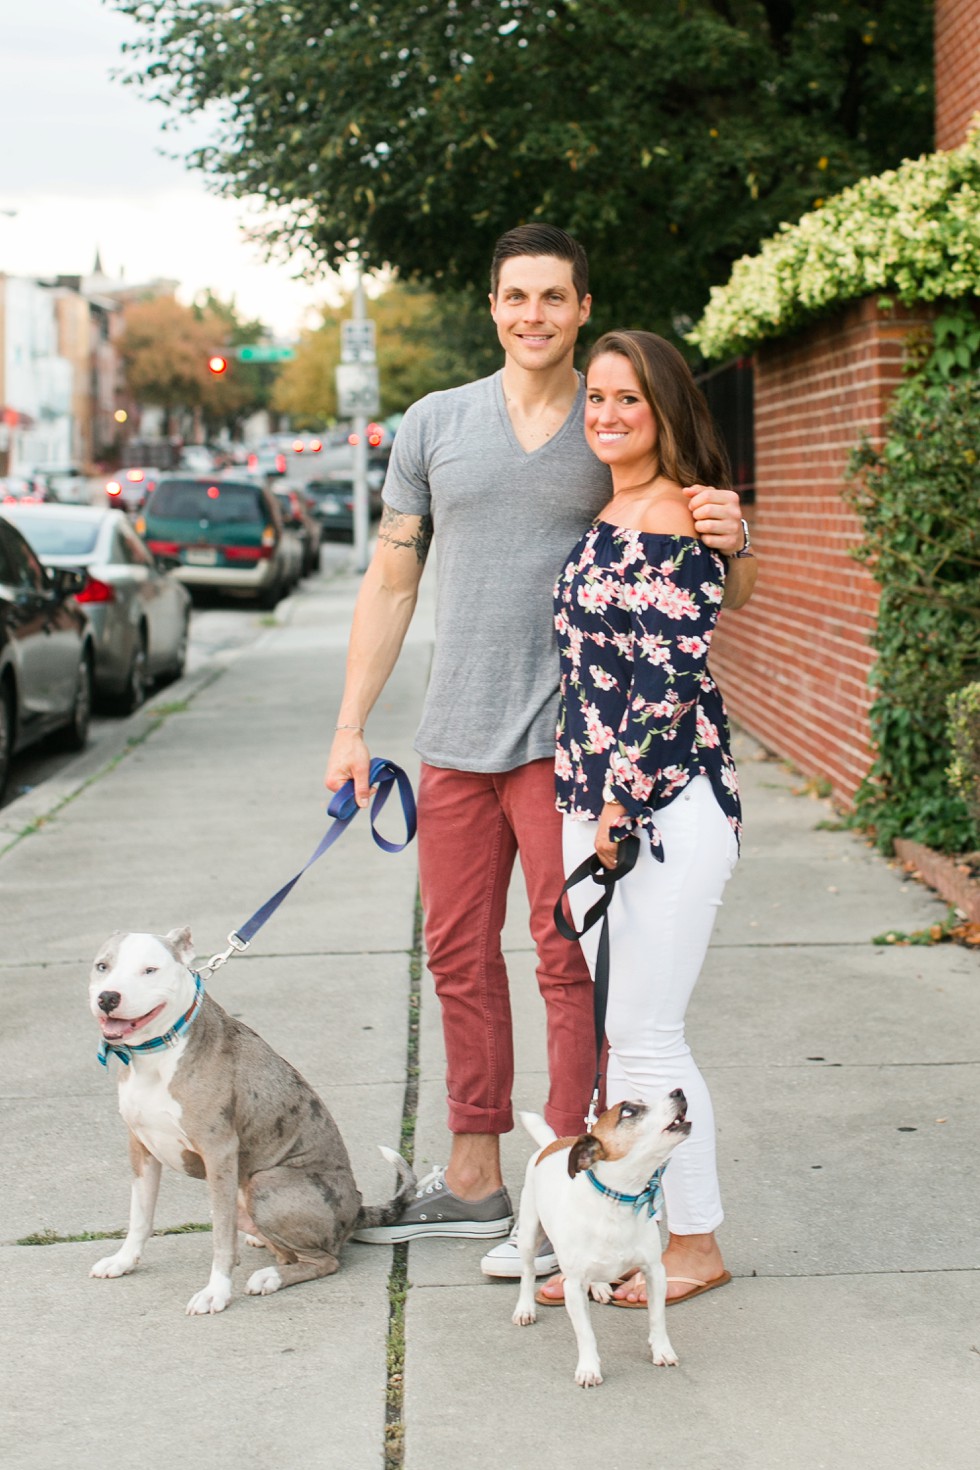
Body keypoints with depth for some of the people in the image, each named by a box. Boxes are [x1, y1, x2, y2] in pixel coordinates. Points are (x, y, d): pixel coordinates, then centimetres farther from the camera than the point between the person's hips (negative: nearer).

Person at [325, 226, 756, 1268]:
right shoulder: (433, 426, 9)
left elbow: (720, 594, 7)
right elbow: (391, 583, 13)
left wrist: (729, 543, -17)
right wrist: (350, 727, 8)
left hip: (566, 739, -4)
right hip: (455, 739, 4)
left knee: (568, 960, -4)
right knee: (459, 956, 11)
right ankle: (473, 1180, 23)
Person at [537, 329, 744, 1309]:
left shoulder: (673, 521, -13)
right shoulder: (606, 520, 15)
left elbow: (668, 679, -18)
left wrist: (618, 806, -17)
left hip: (669, 805, -9)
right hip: (597, 802, 9)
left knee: (645, 1035, -2)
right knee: (604, 1030, 13)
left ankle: (697, 1243, 13)